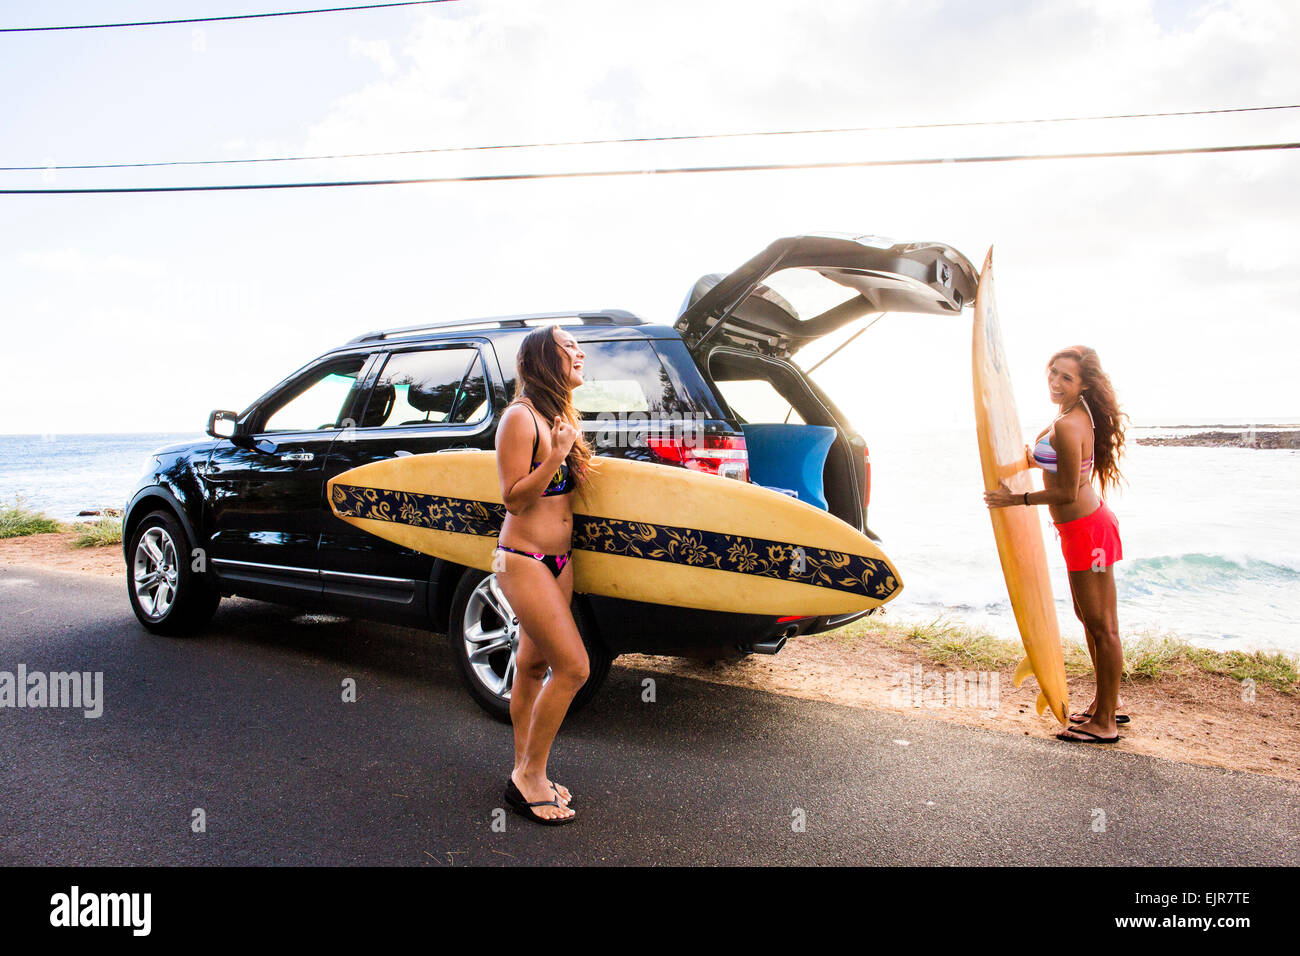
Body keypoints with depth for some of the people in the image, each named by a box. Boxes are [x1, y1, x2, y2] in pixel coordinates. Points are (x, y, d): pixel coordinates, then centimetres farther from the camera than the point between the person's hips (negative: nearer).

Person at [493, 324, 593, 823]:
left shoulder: (559, 416, 13)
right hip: (523, 560, -9)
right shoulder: (521, 418, -15)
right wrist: (556, 455, -26)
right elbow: (514, 498, -18)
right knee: (573, 666, -10)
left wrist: (575, 460, 4)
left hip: (559, 560, 9)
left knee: (533, 665, 14)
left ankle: (525, 772, 24)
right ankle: (528, 777, 5)